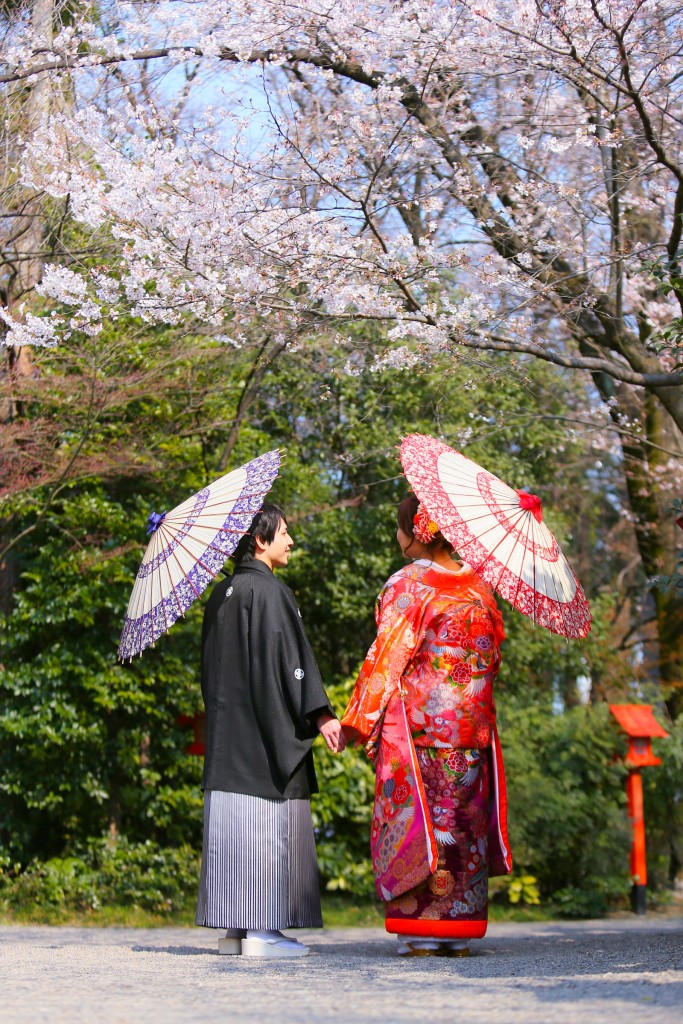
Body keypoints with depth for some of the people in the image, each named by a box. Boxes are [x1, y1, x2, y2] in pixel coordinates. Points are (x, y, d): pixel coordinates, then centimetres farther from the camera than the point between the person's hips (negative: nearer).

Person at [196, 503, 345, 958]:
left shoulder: (221, 594, 15)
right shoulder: (270, 591, -11)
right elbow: (290, 657, -16)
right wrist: (321, 714, -16)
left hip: (227, 726, 9)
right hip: (265, 725, -8)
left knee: (234, 824, 8)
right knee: (268, 821, -6)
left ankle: (235, 928, 10)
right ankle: (262, 930, -5)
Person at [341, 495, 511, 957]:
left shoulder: (407, 585, -7)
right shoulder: (479, 586, 9)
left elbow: (388, 656, -10)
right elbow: (493, 651, 14)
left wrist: (363, 721, -5)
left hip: (418, 716, -5)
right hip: (472, 721, 5)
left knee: (415, 815, 0)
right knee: (465, 817, 8)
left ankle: (421, 931, -1)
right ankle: (460, 932, 11)